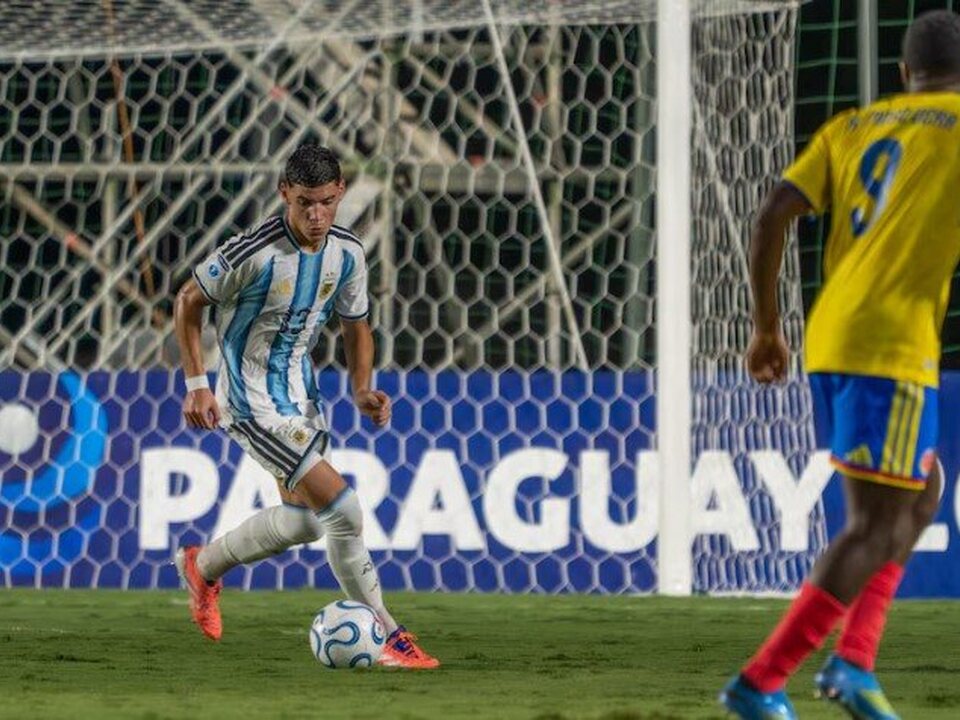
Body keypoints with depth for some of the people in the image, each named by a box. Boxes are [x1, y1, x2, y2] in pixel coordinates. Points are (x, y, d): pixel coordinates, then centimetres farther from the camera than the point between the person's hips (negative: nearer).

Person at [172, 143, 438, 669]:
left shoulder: (347, 254, -4)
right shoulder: (254, 252, -24)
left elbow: (355, 326, 11)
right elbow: (188, 301, -11)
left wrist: (362, 389, -5)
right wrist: (196, 384, -14)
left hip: (299, 394, 8)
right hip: (253, 403, -8)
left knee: (303, 519, 19)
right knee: (341, 508, -16)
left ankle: (203, 566, 41)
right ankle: (386, 637, -6)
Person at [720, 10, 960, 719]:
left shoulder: (851, 127, 17)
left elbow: (772, 216, 9)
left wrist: (767, 326, 15)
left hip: (828, 342, 7)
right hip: (891, 347, -7)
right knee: (882, 524, -6)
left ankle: (854, 661, 11)